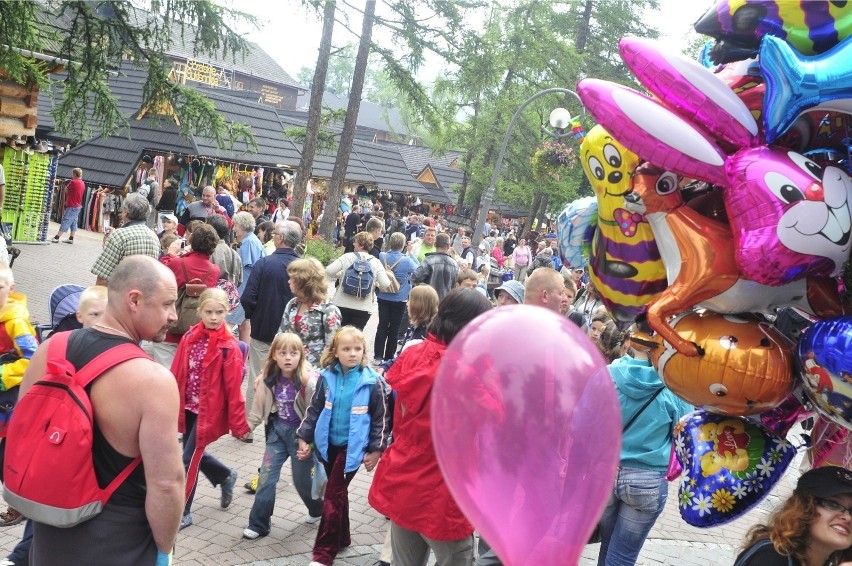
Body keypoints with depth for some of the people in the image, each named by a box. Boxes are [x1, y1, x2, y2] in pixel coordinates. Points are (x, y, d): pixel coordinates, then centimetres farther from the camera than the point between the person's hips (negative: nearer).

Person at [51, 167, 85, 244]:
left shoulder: (73, 182, -16)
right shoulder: (83, 184, 9)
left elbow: (66, 190, -4)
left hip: (72, 206, -8)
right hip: (78, 206, 8)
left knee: (65, 221, -8)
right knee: (73, 222, 10)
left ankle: (56, 237, -7)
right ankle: (71, 239, 13)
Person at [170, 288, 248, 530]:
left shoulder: (229, 347, -15)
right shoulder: (190, 337, -1)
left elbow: (233, 388, -13)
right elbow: (177, 374, 3)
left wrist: (238, 423, -11)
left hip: (210, 411, -5)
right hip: (189, 407, 5)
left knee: (189, 460, 0)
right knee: (193, 453, 17)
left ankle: (181, 512, 16)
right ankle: (226, 476, 43)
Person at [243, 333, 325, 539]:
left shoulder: (309, 381, -22)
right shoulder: (269, 379, -6)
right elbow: (260, 407, 6)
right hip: (277, 431, 4)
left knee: (301, 479, 10)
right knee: (266, 476, 1)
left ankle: (318, 509, 40)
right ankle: (258, 524, 15)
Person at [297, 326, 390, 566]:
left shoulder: (372, 382, -13)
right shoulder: (327, 377, -4)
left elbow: (381, 419, -6)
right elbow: (314, 409, 5)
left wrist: (375, 450, -5)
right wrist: (304, 438, 3)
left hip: (352, 447, -4)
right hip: (329, 444, 4)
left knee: (333, 496, -4)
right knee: (337, 492, 18)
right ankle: (341, 538, 35)